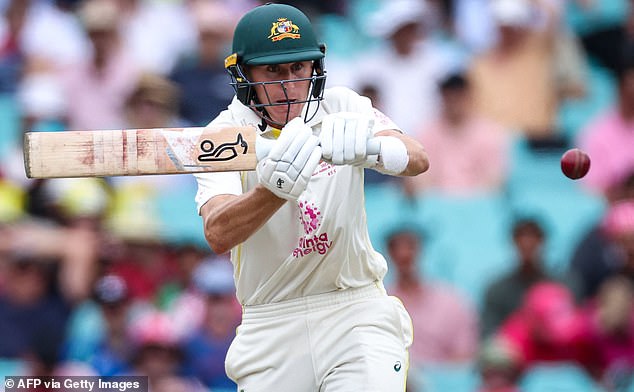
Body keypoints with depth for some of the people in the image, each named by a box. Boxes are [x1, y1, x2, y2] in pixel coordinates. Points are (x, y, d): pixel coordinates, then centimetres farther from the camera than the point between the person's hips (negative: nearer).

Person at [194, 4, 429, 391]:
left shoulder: (342, 108, 0)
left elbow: (417, 159, -18)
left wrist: (370, 149, -41)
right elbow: (218, 235, -22)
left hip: (357, 313, 0)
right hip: (272, 327, 0)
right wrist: (274, 189, -42)